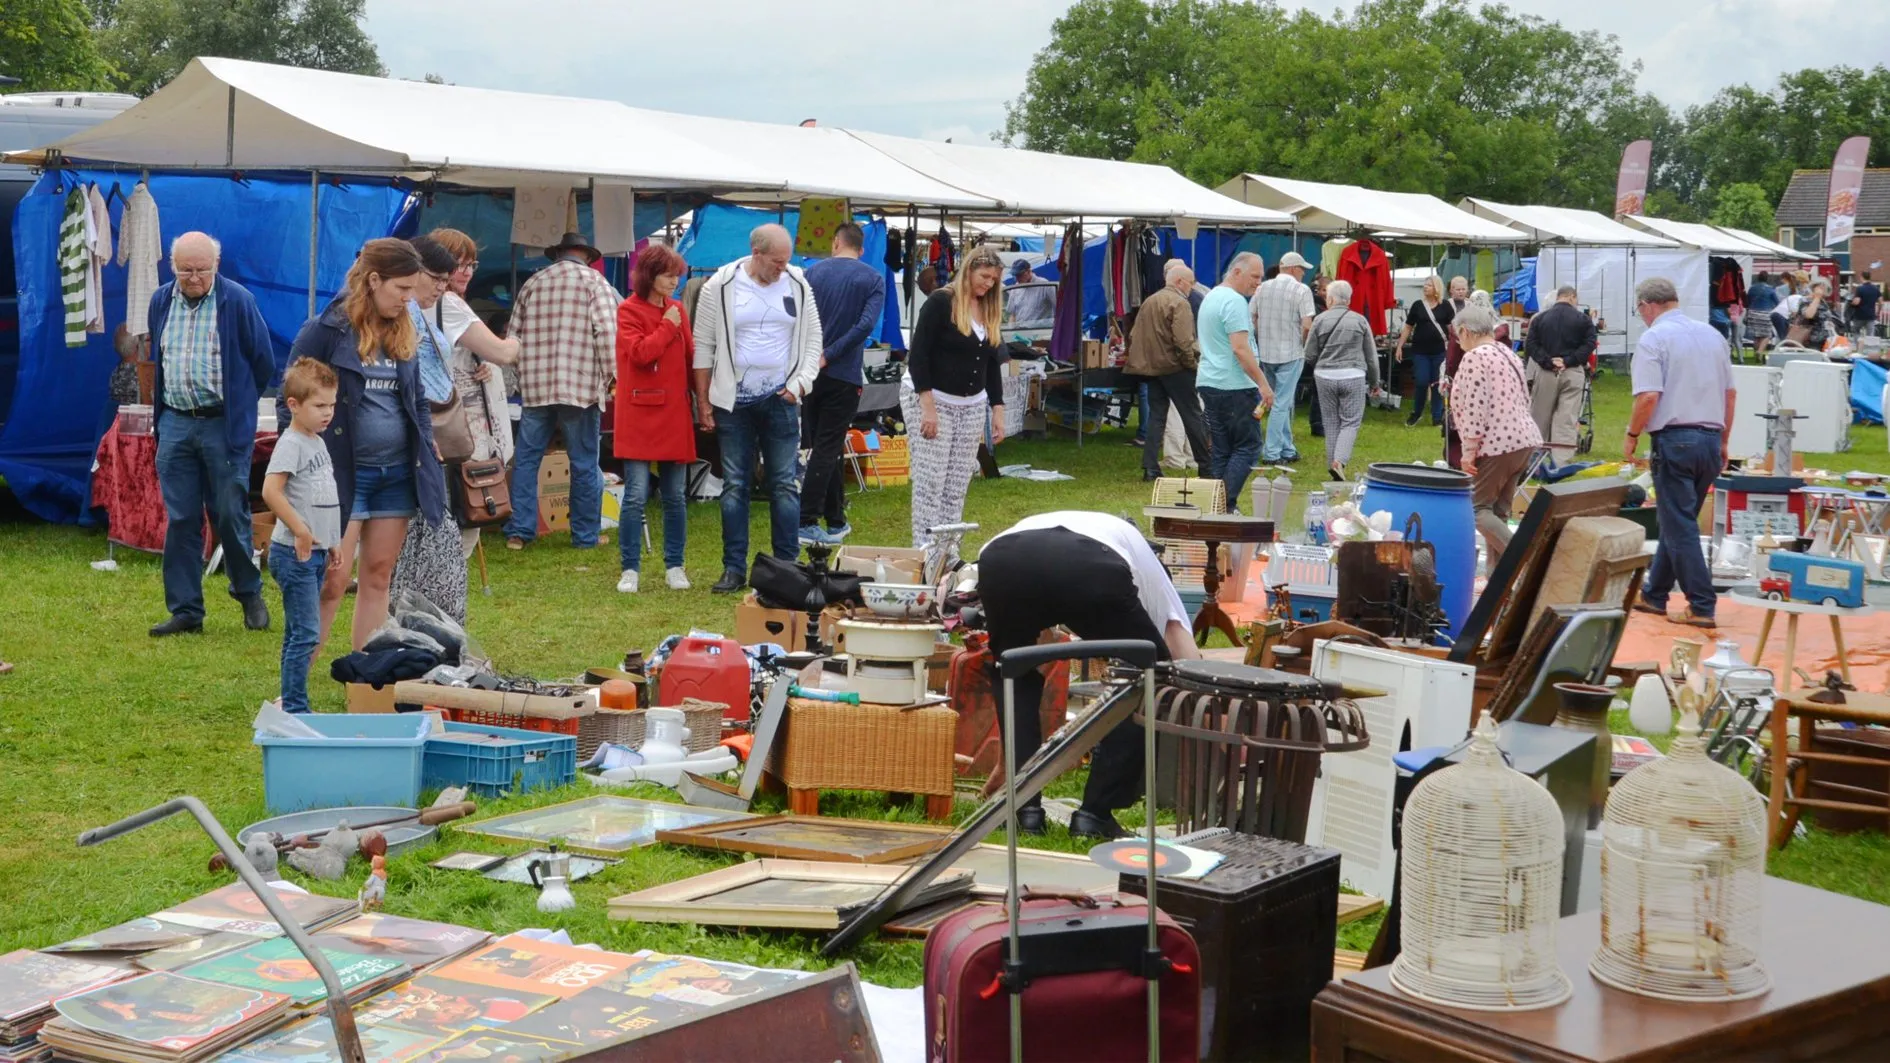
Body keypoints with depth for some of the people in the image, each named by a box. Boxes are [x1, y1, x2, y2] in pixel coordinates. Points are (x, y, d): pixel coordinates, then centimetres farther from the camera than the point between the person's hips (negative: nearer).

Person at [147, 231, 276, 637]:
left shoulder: (238, 301, -8)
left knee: (230, 517, 2)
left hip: (224, 425, -4)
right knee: (180, 521, 4)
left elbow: (263, 362, 0)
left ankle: (250, 596, 22)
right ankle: (185, 611, 10)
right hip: (175, 424, 4)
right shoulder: (161, 301, 8)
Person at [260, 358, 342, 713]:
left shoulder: (318, 442, 14)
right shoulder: (291, 443, -14)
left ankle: (291, 704, 21)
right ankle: (293, 708, -4)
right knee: (305, 633, -9)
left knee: (299, 632, 14)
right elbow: (271, 491, -25)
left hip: (315, 551, 9)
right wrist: (301, 531, -22)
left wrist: (332, 542, 22)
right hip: (295, 553, -9)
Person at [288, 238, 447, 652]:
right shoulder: (327, 330, -9)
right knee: (332, 581, -6)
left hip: (397, 473, 6)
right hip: (343, 473, -6)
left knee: (378, 577, 10)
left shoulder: (402, 333, 10)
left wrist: (427, 448, 10)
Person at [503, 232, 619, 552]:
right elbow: (606, 332, -10)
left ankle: (518, 531, 8)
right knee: (585, 464, 4)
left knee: (526, 459, 10)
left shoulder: (532, 283, 14)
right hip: (580, 385, -4)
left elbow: (514, 335, 14)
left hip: (535, 385, 4)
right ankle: (586, 535, 9)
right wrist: (611, 378, -4)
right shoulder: (593, 280, 1)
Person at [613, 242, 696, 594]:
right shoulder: (629, 311, -4)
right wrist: (668, 328, -9)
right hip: (640, 417, -5)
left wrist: (697, 398, 6)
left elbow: (689, 357, 14)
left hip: (675, 416, 5)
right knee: (636, 496, -5)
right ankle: (630, 569, 3)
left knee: (676, 496, 8)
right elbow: (639, 353, -19)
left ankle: (674, 566, 18)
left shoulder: (677, 310, 11)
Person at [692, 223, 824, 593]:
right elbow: (704, 346, -1)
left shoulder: (797, 285, 2)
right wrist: (703, 402, -2)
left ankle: (788, 566, 9)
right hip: (734, 402, -1)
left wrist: (800, 383, -5)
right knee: (734, 486, 3)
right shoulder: (721, 286, -4)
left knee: (784, 485, 3)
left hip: (780, 400, 1)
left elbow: (812, 340, 9)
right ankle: (734, 569, 10)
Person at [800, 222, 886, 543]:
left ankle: (836, 521, 21)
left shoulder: (813, 272, 4)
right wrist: (829, 355, -13)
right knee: (827, 448, 0)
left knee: (827, 446, 14)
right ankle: (807, 521, -5)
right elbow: (867, 324, -16)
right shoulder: (873, 278, -3)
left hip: (811, 371, 3)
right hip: (844, 374, -3)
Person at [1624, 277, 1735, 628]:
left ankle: (1702, 606, -5)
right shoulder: (1712, 335, 13)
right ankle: (1654, 594, 25)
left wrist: (1632, 435, -4)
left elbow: (1649, 396, -17)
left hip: (1675, 438, -7)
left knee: (1679, 525, -2)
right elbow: (1730, 393, 16)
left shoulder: (1654, 339, -8)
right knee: (1678, 520, 16)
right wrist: (1722, 441, 22)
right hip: (1710, 439, 7)